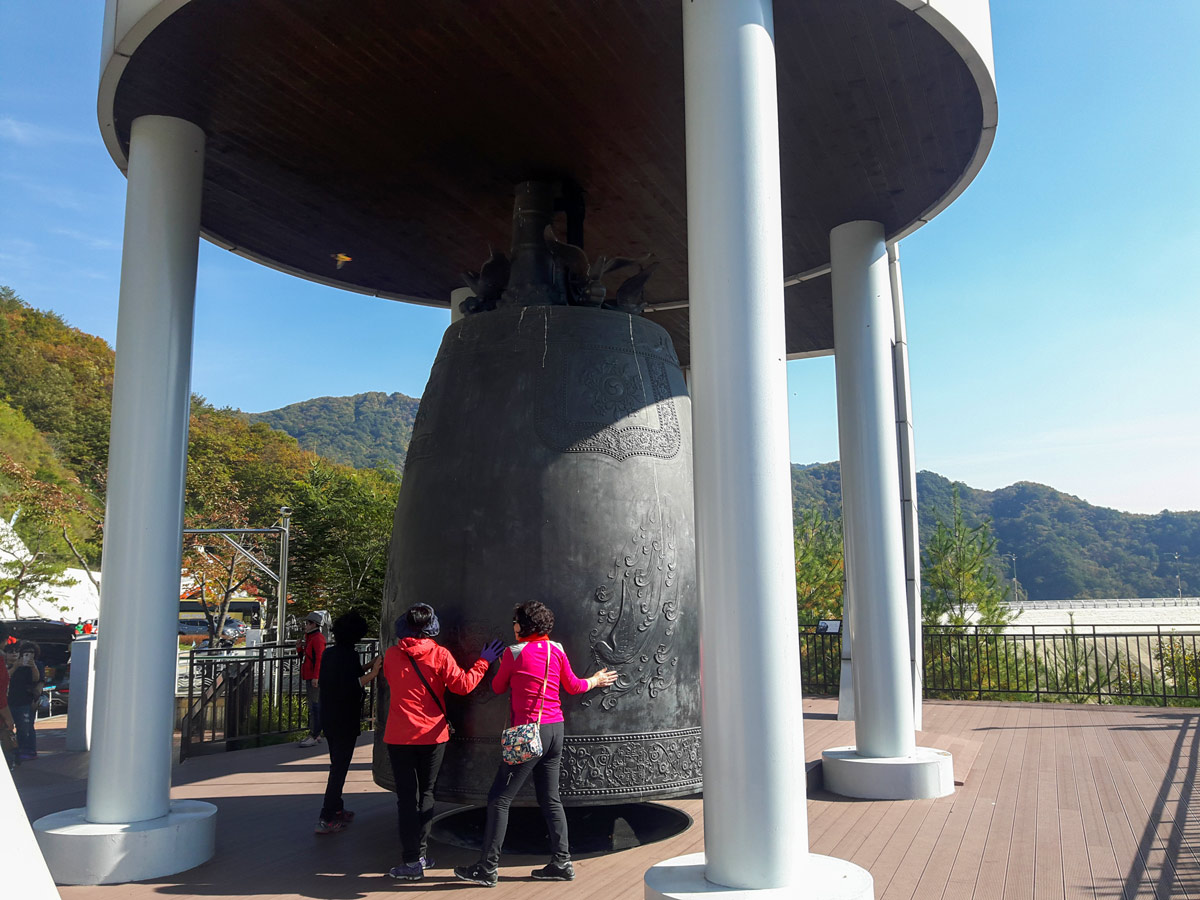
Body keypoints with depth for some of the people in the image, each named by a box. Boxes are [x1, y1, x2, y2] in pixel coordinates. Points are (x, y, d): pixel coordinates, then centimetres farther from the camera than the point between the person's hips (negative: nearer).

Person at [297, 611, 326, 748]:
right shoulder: (309, 638, 18)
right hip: (309, 677, 11)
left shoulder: (318, 638, -13)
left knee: (315, 706, -9)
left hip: (315, 678, -11)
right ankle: (315, 733, 21)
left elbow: (319, 658, -20)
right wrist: (299, 648, 7)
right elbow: (305, 657, 24)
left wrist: (315, 677, -25)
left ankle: (314, 736, -8)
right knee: (312, 705, 14)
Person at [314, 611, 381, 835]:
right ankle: (327, 819, -3)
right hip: (345, 721, -9)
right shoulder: (349, 655, -19)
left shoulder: (329, 653, 6)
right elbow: (348, 688, -26)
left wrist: (367, 666, 21)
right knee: (340, 768, -3)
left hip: (328, 718, 9)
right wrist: (371, 675, -26)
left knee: (337, 764, 21)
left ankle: (336, 809, 30)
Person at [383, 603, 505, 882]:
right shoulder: (439, 654, -9)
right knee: (425, 794, 14)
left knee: (407, 797, 4)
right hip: (432, 735, 0)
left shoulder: (391, 655, -2)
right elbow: (463, 685, -8)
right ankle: (420, 854, 16)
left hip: (399, 737, 0)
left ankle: (411, 861, 1)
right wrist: (483, 662, 4)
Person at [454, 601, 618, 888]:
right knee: (550, 799, 15)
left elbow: (498, 687, 5)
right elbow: (573, 686, 14)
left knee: (499, 799, 0)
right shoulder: (557, 650, 5)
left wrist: (501, 666, 25)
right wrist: (596, 680, 33)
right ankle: (561, 864, 16)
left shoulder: (515, 652, -9)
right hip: (555, 728, 7)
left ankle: (487, 869, 3)